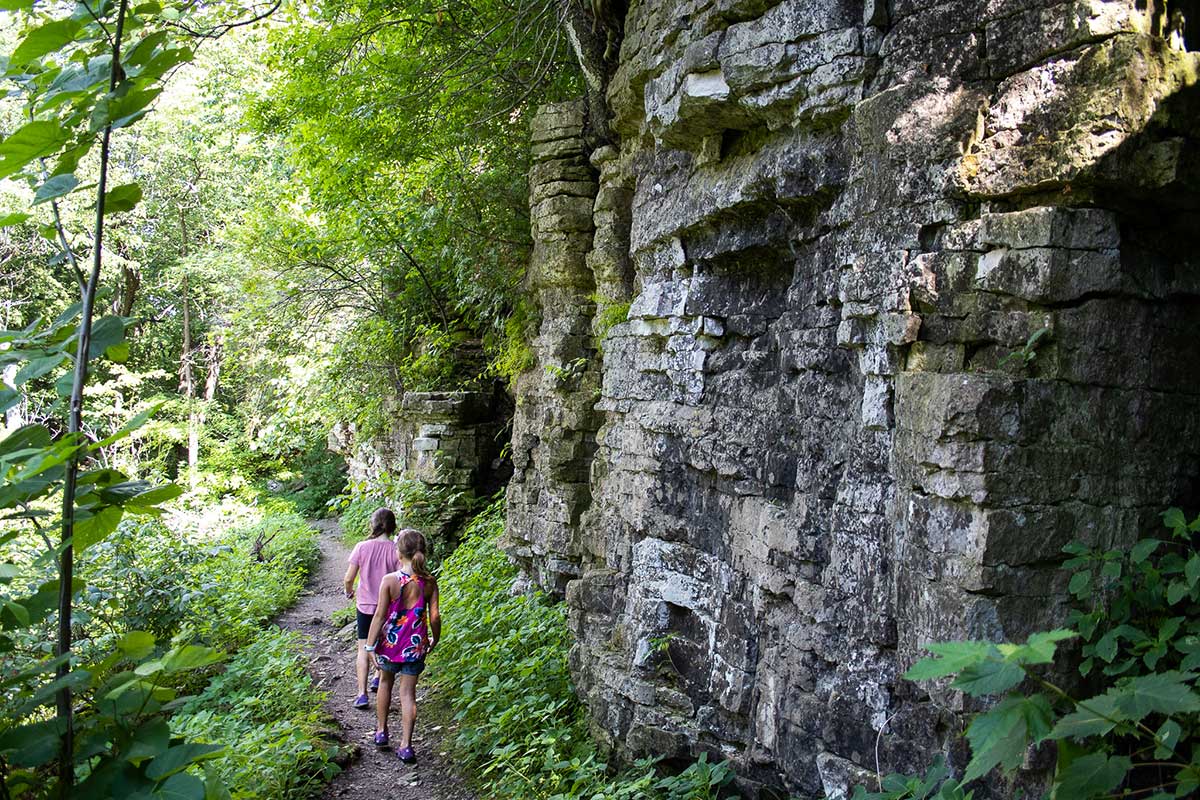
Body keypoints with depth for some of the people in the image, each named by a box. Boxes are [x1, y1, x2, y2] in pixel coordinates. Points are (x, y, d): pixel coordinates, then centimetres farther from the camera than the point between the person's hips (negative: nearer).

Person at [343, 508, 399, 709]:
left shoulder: (362, 547, -11)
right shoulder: (396, 550, -13)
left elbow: (348, 578, -7)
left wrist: (349, 591, 14)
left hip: (365, 605, 0)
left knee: (364, 649, 4)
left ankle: (362, 694, -3)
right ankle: (378, 679, 37)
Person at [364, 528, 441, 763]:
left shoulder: (390, 580, -17)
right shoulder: (429, 581, -9)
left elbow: (380, 616, -15)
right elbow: (435, 616, -5)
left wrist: (370, 645, -7)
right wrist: (435, 639, 12)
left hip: (391, 641, -1)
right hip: (416, 645, 1)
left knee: (385, 682, 24)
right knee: (408, 693, 9)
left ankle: (381, 731, 36)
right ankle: (406, 745, 6)